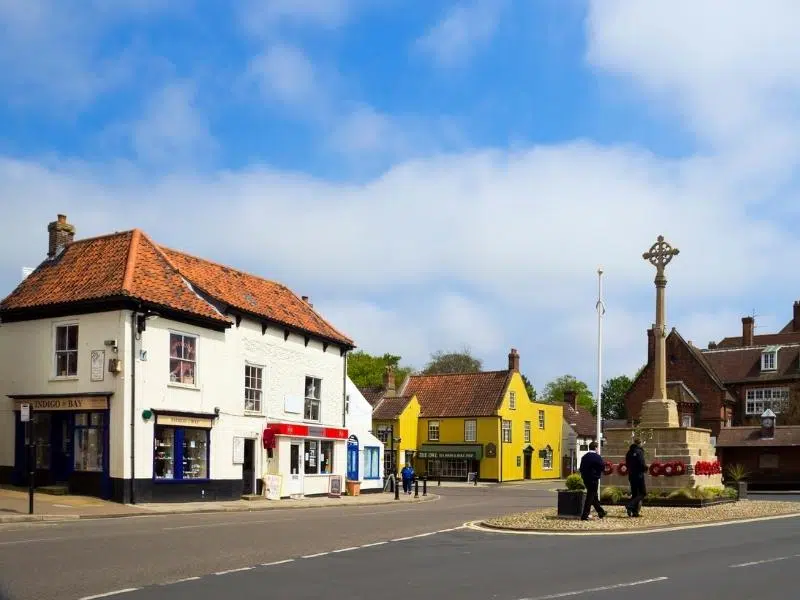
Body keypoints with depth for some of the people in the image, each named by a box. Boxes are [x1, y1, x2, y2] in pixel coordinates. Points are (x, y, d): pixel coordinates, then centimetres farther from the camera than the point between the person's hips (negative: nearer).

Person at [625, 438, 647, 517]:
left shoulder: (629, 452, 10)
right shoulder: (639, 452, -12)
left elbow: (627, 464, 14)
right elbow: (642, 463, -19)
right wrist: (645, 468, 0)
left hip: (631, 475, 7)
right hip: (639, 475, -7)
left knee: (634, 493, 12)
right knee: (643, 493, 0)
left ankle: (634, 512, 9)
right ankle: (630, 506, -17)